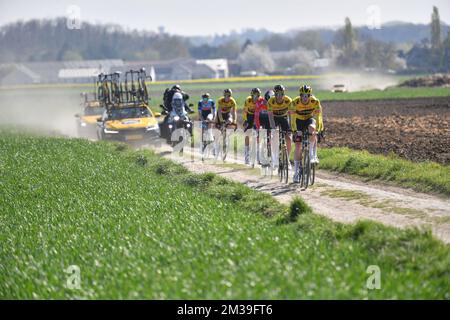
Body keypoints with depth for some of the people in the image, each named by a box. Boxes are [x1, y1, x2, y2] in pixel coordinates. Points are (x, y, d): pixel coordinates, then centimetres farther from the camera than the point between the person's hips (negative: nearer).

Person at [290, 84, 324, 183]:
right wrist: (295, 130, -39)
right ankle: (297, 171, 0)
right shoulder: (295, 102, -27)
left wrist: (319, 129, -36)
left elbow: (318, 116, -26)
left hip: (309, 119, 0)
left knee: (312, 129, -36)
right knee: (298, 146, -8)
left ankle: (313, 155, -26)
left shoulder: (315, 102, -25)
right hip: (299, 120, 0)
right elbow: (293, 117, -28)